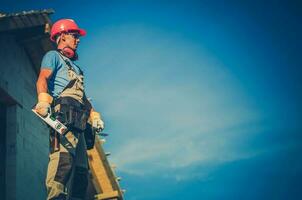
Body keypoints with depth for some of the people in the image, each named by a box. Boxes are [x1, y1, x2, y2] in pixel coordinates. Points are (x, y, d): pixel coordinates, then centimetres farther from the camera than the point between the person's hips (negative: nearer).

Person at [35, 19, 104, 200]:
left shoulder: (75, 66, 36)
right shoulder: (54, 56, 11)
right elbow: (43, 79, -7)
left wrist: (94, 116, 20)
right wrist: (43, 101, -25)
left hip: (77, 121, 9)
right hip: (63, 112, -9)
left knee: (81, 166, 3)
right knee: (63, 156, -28)